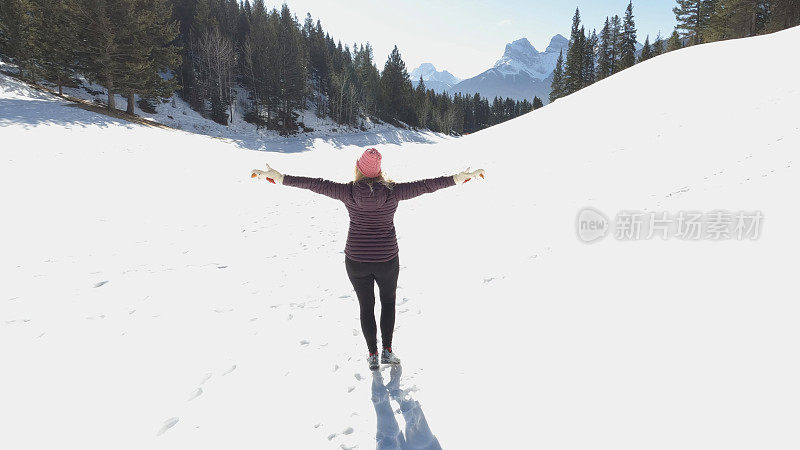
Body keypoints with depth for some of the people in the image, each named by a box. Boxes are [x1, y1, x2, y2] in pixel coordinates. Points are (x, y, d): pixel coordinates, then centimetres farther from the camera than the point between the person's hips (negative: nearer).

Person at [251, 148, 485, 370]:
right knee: (388, 301, 24)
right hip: (386, 259, 0)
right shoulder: (393, 191, -11)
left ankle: (373, 355, 27)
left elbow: (316, 184, -9)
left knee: (366, 306, 19)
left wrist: (281, 178, -4)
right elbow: (425, 185, -7)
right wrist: (458, 178, 0)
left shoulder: (349, 191, -10)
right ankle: (387, 351, 23)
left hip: (356, 260, 1)